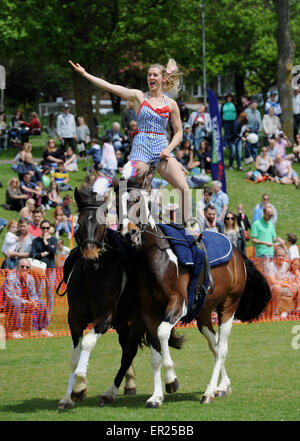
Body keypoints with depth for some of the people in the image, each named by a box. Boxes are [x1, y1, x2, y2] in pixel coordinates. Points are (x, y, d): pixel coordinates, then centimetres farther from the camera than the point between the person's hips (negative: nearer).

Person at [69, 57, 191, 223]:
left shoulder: (171, 104, 11)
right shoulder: (139, 97, 7)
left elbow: (178, 132, 15)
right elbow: (109, 87, 1)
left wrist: (168, 149, -4)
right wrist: (84, 74, -5)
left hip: (162, 148, 1)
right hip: (141, 147, -1)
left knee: (184, 188, -11)